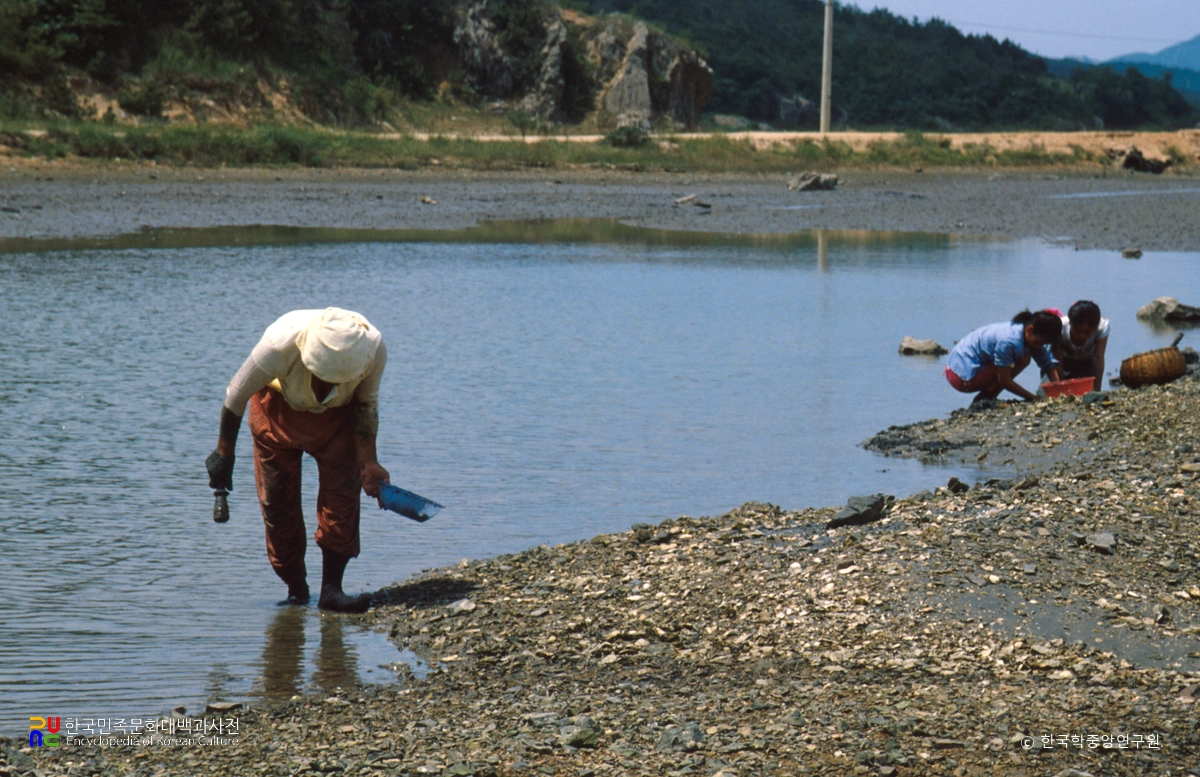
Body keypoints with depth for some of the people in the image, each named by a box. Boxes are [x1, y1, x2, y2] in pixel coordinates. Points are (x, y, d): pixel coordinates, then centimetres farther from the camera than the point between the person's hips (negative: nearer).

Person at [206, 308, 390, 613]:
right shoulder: (279, 345, -39)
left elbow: (366, 404, -8)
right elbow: (237, 393, -20)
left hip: (336, 416, 1)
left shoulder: (373, 349, -32)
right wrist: (224, 453, -11)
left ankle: (331, 589, -12)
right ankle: (296, 590, 11)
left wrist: (367, 461, -16)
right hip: (277, 408, -1)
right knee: (277, 501, -3)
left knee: (342, 495, -15)